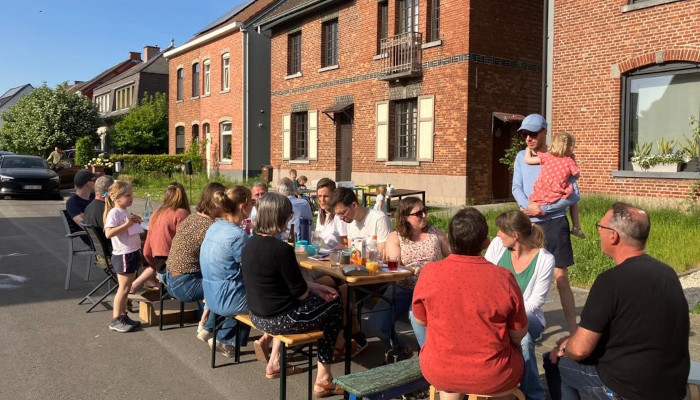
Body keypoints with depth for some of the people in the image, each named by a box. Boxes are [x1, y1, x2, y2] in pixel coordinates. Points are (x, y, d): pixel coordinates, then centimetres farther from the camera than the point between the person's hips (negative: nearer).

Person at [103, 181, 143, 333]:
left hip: (133, 253, 9)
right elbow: (108, 233, -27)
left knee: (126, 287, 14)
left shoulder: (126, 212, 14)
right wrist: (127, 224, -27)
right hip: (123, 255, -9)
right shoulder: (114, 213, -15)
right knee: (123, 288, -3)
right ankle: (115, 320, 6)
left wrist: (136, 221, 9)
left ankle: (123, 316, 24)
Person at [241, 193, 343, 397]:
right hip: (278, 319, -8)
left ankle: (274, 362, 35)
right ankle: (323, 380, 20)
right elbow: (300, 293, -17)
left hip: (257, 314, 8)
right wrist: (314, 290, 6)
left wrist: (314, 286, 12)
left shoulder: (250, 244, 2)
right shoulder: (282, 249, -25)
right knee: (333, 308, 14)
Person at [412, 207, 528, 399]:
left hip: (439, 372, 1)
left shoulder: (429, 272, -14)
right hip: (493, 378, -1)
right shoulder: (503, 278, -17)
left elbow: (420, 320, 1)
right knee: (519, 348, 30)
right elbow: (518, 334, -5)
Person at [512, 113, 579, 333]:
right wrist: (530, 208, -17)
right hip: (528, 223, 4)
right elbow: (516, 188, 1)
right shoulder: (521, 157, 7)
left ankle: (573, 331, 2)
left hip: (554, 223, -4)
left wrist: (543, 209, -16)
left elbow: (573, 195, -9)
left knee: (561, 278, -4)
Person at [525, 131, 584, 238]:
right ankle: (576, 227, 24)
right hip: (557, 198, -1)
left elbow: (527, 160, 10)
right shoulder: (569, 161, 2)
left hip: (539, 198, 1)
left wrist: (529, 148, 28)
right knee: (573, 199, 26)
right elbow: (576, 177, 14)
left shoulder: (546, 157, 5)